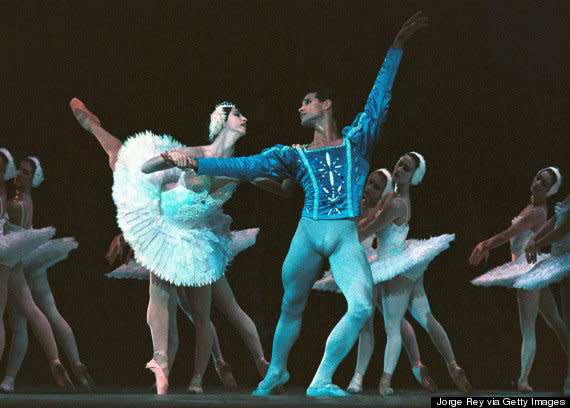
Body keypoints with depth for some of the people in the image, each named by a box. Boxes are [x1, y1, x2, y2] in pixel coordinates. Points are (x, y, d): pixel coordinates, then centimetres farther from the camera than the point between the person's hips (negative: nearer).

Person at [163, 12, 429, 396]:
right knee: (291, 309, 7)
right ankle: (276, 371, 30)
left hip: (346, 236, -1)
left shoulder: (357, 140, 16)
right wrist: (195, 162, -3)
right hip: (308, 233, 1)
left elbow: (380, 97, 15)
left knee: (362, 306, -19)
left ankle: (321, 381, -11)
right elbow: (246, 166, 7)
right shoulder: (294, 156, 15)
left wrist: (397, 47, 12)